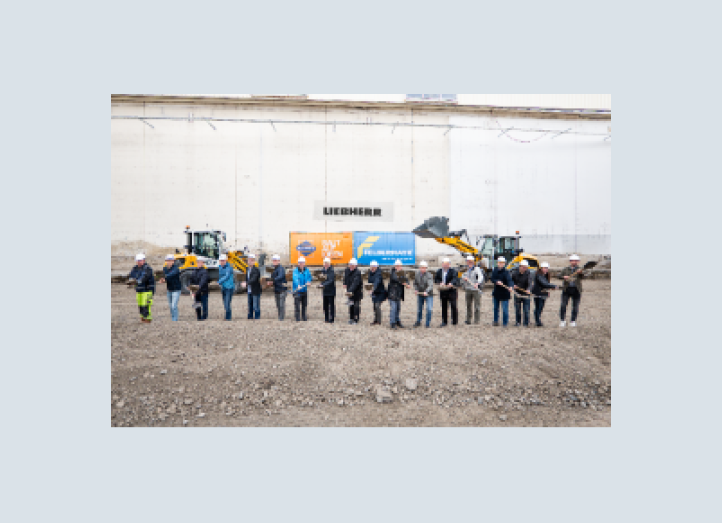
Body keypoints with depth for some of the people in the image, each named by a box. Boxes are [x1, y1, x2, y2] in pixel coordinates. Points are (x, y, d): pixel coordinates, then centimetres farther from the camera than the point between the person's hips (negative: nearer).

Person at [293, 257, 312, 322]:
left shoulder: (307, 270, 4)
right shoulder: (295, 271, -11)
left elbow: (309, 277, 12)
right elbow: (295, 279, -24)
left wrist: (308, 282, -10)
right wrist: (298, 285, -41)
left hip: (305, 290, 5)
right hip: (297, 291, -5)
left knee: (304, 305, 13)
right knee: (297, 305, -7)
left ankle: (304, 317, 27)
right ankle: (298, 318, 2)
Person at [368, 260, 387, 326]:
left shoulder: (378, 273, -20)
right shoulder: (370, 272, 3)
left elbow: (377, 282, -35)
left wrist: (372, 290, -47)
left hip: (380, 292, -7)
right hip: (374, 292, 7)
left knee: (377, 305, -17)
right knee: (375, 306, 10)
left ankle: (378, 321, -10)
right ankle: (376, 320, 20)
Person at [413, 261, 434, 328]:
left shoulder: (429, 275, -18)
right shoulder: (417, 274, -4)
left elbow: (430, 285, -30)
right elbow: (415, 283, 9)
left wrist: (426, 291, -46)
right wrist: (416, 290, -7)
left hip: (428, 294, -3)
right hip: (419, 294, 4)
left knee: (429, 309, -10)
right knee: (419, 309, 12)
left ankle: (428, 324, 8)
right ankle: (418, 322, 32)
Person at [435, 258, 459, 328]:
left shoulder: (453, 271, -7)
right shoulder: (439, 271, 9)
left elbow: (455, 278, -22)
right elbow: (437, 279, 8)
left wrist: (451, 283, -41)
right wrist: (440, 283, -13)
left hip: (451, 291, -4)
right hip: (443, 292, 4)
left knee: (454, 306, 0)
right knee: (444, 307, 9)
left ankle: (455, 321, 13)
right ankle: (444, 322, 18)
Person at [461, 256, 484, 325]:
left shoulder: (476, 269, -4)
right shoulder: (466, 270, 15)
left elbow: (481, 277, -21)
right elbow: (462, 281, 17)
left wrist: (477, 283, -39)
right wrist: (464, 279, -6)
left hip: (476, 289, -5)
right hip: (468, 290, 5)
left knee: (477, 306, -3)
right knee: (468, 305, 6)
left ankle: (477, 321, 3)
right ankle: (468, 320, 12)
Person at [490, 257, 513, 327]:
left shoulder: (506, 272, -17)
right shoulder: (495, 270, 0)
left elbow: (509, 280, -33)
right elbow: (492, 279, -6)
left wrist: (510, 286, -52)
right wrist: (497, 281, -27)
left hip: (504, 293, -5)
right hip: (496, 292, 5)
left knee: (505, 309, -4)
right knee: (496, 308, 16)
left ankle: (505, 323, 10)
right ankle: (496, 321, 30)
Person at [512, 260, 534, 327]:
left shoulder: (529, 274, -16)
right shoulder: (514, 272, -6)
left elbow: (530, 283, -31)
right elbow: (511, 280, 8)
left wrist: (529, 289, -50)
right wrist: (513, 285, -13)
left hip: (526, 294, -2)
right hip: (517, 293, 3)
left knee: (526, 310, -1)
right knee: (517, 309, 10)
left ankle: (526, 323, 11)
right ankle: (518, 322, 23)